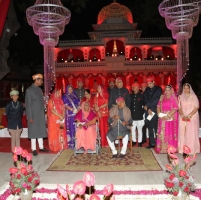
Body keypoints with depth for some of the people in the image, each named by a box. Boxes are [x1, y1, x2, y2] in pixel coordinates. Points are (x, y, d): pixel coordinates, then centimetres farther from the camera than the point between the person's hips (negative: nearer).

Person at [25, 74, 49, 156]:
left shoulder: (40, 89, 9)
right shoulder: (29, 90, -10)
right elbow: (28, 104, -11)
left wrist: (44, 113, 8)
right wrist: (30, 117, -14)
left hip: (41, 114, 6)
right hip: (34, 114, -6)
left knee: (40, 130, 11)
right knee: (34, 131, 2)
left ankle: (41, 147, 21)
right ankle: (34, 149, 12)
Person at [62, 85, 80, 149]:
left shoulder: (75, 95, 19)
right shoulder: (65, 96, 4)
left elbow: (78, 103, 15)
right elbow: (66, 105, -7)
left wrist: (78, 109, -5)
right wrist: (72, 109, -19)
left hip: (77, 114, 5)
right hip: (69, 114, -5)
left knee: (76, 128, 3)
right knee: (70, 128, -6)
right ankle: (70, 143, -2)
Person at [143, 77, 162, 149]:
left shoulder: (158, 89, 1)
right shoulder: (146, 90, 13)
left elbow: (156, 100, -8)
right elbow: (145, 100, 6)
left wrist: (147, 106, -6)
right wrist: (148, 109, -7)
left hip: (155, 111, -4)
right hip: (148, 111, 4)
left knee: (156, 128, -6)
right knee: (150, 128, 7)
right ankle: (152, 143, 14)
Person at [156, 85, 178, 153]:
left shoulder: (174, 98, -5)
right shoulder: (162, 97, 10)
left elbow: (175, 109, -11)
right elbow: (158, 106, 10)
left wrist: (167, 116, -18)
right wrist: (159, 114, -6)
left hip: (171, 118, -4)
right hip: (162, 118, 4)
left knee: (170, 133, -2)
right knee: (162, 133, 5)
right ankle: (162, 148, 13)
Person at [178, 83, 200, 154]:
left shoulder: (194, 97, 2)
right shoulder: (180, 97, 10)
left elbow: (196, 108, -5)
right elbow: (179, 108, 6)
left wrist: (189, 116, -13)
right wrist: (183, 116, -10)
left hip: (192, 118, -2)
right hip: (182, 118, 3)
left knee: (191, 133, -5)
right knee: (182, 133, 0)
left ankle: (192, 149, 0)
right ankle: (183, 149, 4)